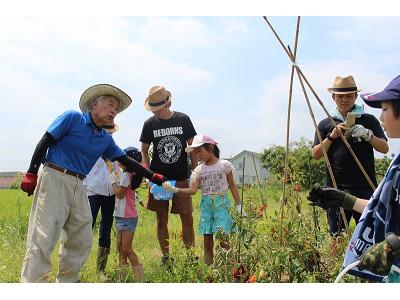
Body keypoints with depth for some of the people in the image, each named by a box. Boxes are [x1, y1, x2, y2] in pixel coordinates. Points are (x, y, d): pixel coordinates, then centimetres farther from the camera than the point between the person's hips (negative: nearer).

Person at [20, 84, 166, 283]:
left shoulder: (106, 140, 15)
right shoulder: (72, 118, -2)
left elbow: (127, 161, 17)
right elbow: (45, 142, -4)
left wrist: (153, 177, 12)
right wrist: (31, 173, -9)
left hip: (79, 187, 7)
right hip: (55, 179, -7)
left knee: (81, 241, 9)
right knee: (42, 238, -11)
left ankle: (67, 280, 23)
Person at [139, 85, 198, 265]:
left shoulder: (183, 119, -1)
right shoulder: (149, 124, 0)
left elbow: (192, 146, 4)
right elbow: (144, 150, 8)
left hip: (181, 178, -1)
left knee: (187, 218, -2)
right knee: (162, 219, 5)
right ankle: (166, 257, 16)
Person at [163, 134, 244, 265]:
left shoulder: (224, 165, 0)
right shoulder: (199, 170, 7)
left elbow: (232, 186, 6)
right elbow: (193, 190, -5)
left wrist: (238, 206, 4)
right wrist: (174, 189, -19)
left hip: (221, 203, -3)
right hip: (206, 205, 3)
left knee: (222, 239, -13)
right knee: (207, 242, 4)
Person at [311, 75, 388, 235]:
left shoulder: (369, 120, 9)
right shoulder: (326, 124, 11)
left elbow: (384, 148, 3)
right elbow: (316, 154, 5)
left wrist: (368, 135, -15)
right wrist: (331, 136, -10)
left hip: (365, 187, -1)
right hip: (337, 188, 1)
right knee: (336, 235, 5)